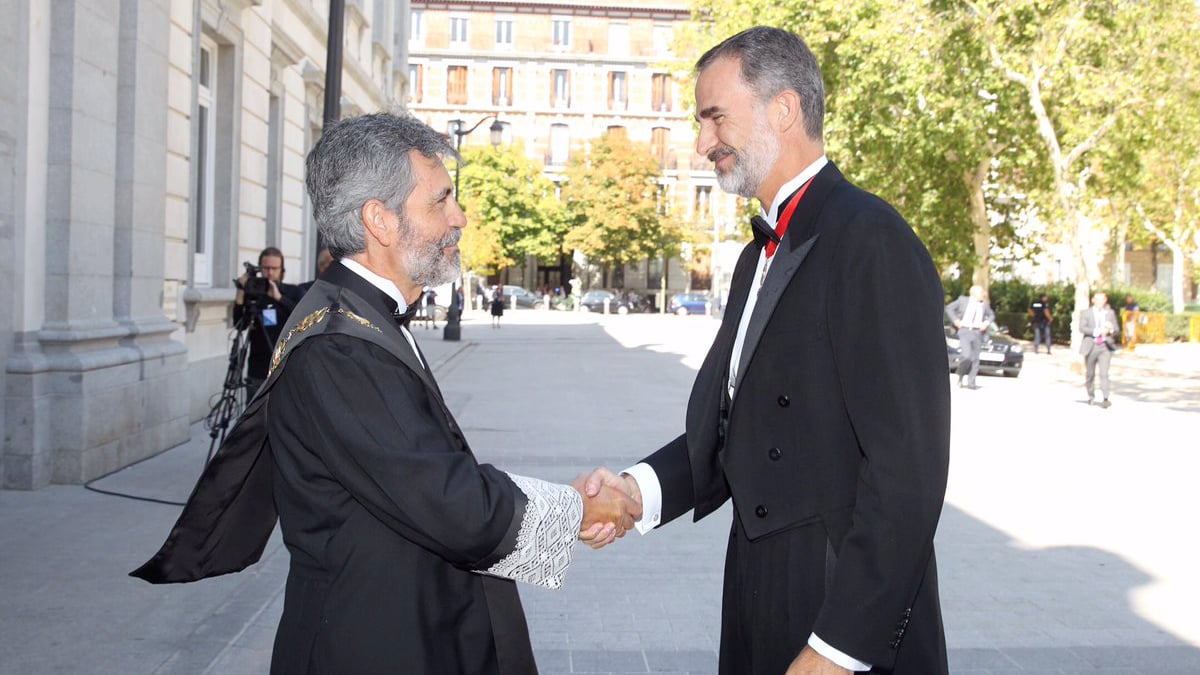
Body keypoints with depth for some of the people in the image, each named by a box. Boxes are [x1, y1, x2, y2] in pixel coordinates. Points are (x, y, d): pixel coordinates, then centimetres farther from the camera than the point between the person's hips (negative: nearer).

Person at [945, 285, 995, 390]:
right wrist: (955, 320, -1)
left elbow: (991, 315, 24)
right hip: (965, 331, -3)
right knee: (967, 356, -18)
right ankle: (960, 376, 8)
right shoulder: (963, 300, 2)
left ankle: (971, 382, 7)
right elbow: (949, 308, 8)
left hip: (978, 333, 3)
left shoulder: (984, 304, 10)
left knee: (975, 359, 0)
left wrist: (987, 323, 4)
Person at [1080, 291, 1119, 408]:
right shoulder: (1086, 313, 4)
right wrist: (1097, 331, -20)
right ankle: (1091, 396, 29)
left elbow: (1116, 329, 11)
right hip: (1091, 346, 0)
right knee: (1090, 374, 10)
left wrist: (1110, 329, -13)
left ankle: (1105, 399, -17)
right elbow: (1082, 328, -8)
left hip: (1105, 346, 0)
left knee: (1104, 373, -13)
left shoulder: (1110, 313, 11)